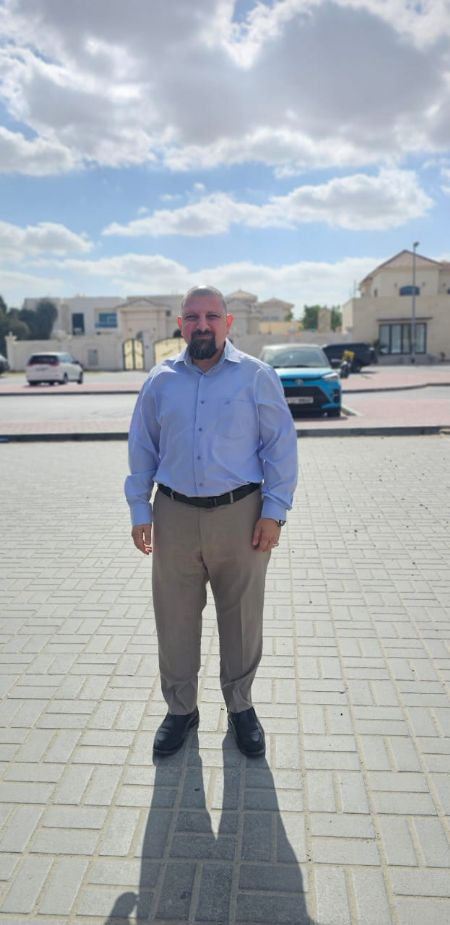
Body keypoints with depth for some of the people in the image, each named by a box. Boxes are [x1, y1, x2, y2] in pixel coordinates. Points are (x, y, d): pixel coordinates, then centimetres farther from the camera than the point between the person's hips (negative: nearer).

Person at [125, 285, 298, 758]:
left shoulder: (256, 376, -2)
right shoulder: (160, 380, 6)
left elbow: (281, 445, -2)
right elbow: (141, 449, 9)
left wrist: (274, 511, -8)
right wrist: (140, 510, 6)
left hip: (241, 515, -1)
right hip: (175, 515, 2)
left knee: (241, 619, 12)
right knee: (174, 620, 11)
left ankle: (240, 707, 35)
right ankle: (180, 709, 33)